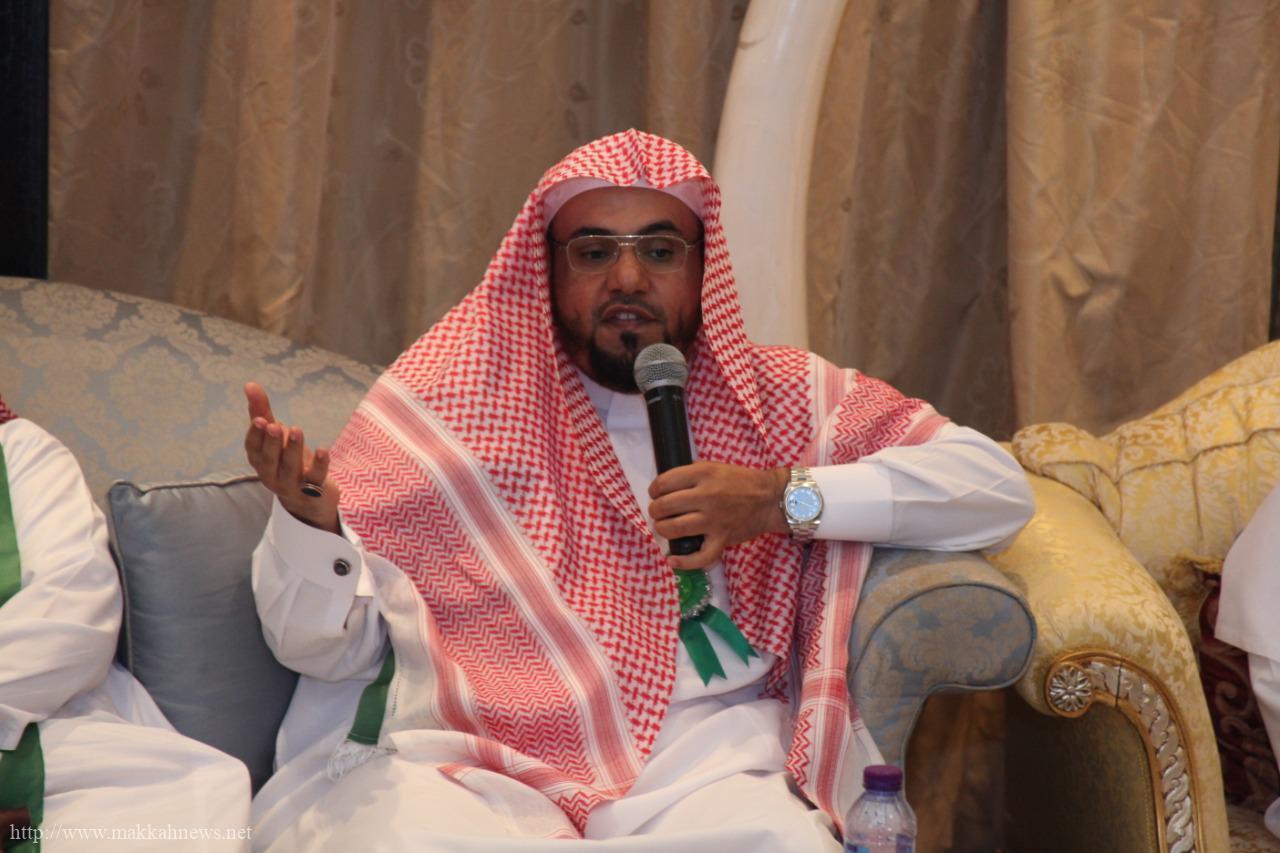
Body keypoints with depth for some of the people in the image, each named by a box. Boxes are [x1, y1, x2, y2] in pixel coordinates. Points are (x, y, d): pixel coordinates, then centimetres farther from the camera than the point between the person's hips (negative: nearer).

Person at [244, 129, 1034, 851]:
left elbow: (998, 486, 8)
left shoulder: (780, 397, 15)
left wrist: (784, 499, -4)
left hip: (701, 755, 1)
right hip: (466, 762, -1)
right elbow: (332, 647, 7)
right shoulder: (445, 398, 10)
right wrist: (309, 520, -17)